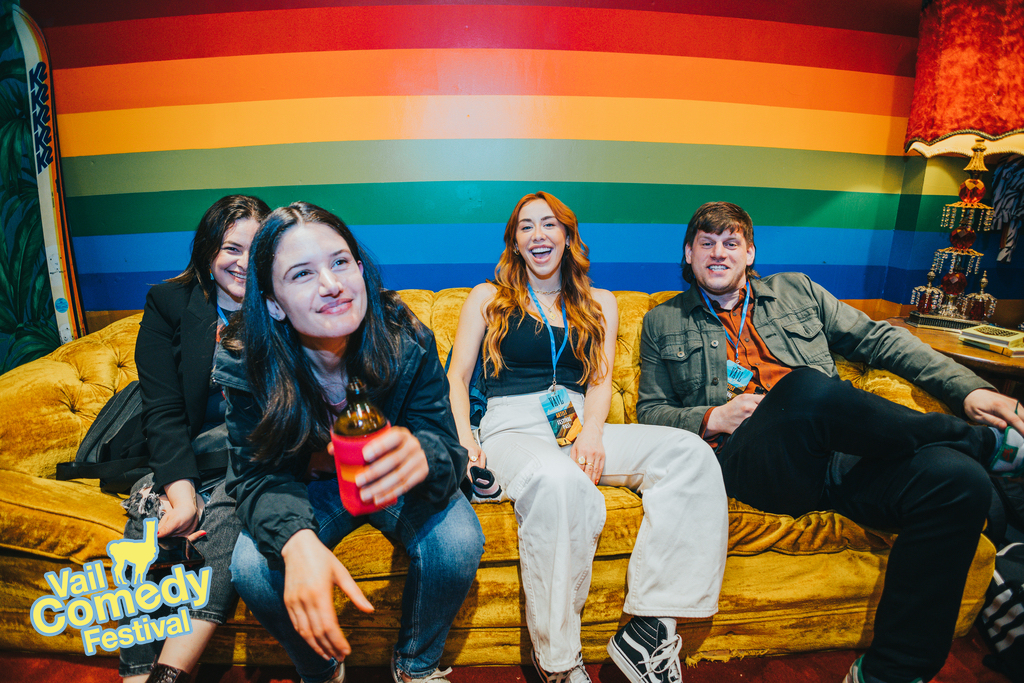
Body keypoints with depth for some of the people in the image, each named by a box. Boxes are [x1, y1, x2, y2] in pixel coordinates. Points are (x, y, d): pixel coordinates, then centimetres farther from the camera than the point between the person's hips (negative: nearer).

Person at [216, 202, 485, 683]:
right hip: (312, 485, 1)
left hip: (396, 482, 0)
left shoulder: (408, 342, -25)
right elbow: (258, 475, -20)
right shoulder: (246, 365, -22)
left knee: (459, 542, -26)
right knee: (250, 567, -24)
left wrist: (421, 455, -53)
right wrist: (297, 541, -44)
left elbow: (447, 447, -25)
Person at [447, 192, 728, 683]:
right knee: (560, 480, -39)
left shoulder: (599, 304, 21)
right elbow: (457, 376, 9)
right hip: (511, 428, -3)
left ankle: (648, 627, -21)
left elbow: (600, 380, 12)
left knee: (690, 453, -23)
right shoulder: (489, 297, 14)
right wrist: (464, 442, -9)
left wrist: (592, 432, -10)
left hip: (580, 427, 4)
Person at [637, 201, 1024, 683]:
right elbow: (650, 412, 14)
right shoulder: (663, 323, 17)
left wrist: (968, 389, 10)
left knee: (958, 480, -24)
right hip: (747, 458, -3)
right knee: (806, 385, -34)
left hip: (841, 453, 4)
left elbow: (878, 339, 22)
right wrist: (711, 419, -5)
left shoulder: (795, 290, 24)